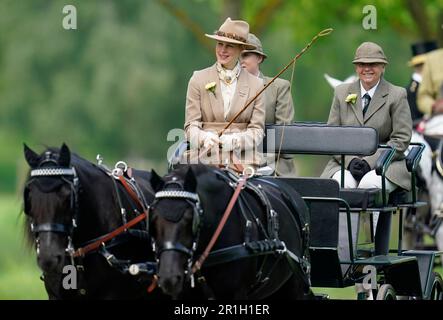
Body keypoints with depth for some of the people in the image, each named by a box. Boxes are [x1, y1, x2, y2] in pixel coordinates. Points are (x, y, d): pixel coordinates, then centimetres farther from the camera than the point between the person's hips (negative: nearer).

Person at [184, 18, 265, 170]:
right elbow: (191, 126, 5)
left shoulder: (255, 84, 10)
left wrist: (235, 141, -15)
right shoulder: (198, 79, 9)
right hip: (206, 160, 0)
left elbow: (257, 130, 6)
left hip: (243, 161, 1)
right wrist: (205, 138, -18)